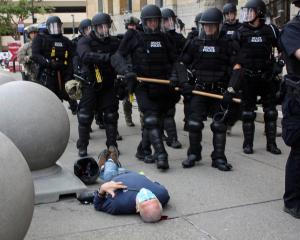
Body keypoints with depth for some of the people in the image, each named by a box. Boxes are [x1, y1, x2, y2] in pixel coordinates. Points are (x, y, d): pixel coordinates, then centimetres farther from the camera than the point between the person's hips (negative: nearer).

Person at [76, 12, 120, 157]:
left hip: (109, 85, 3)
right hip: (90, 84, -3)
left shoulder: (114, 42, 2)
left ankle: (112, 145, 18)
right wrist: (107, 57, -41)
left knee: (111, 115, 6)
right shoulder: (85, 42, -9)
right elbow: (86, 56, -30)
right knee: (85, 116, 0)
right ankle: (82, 146, 13)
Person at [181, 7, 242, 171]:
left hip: (220, 90, -1)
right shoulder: (195, 43, 4)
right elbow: (182, 63, 10)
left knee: (219, 125, 1)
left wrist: (231, 90, -16)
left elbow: (236, 68, -7)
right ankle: (193, 154, 14)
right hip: (200, 89, 1)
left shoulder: (226, 45, -2)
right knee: (194, 123, -3)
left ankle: (219, 158, 11)